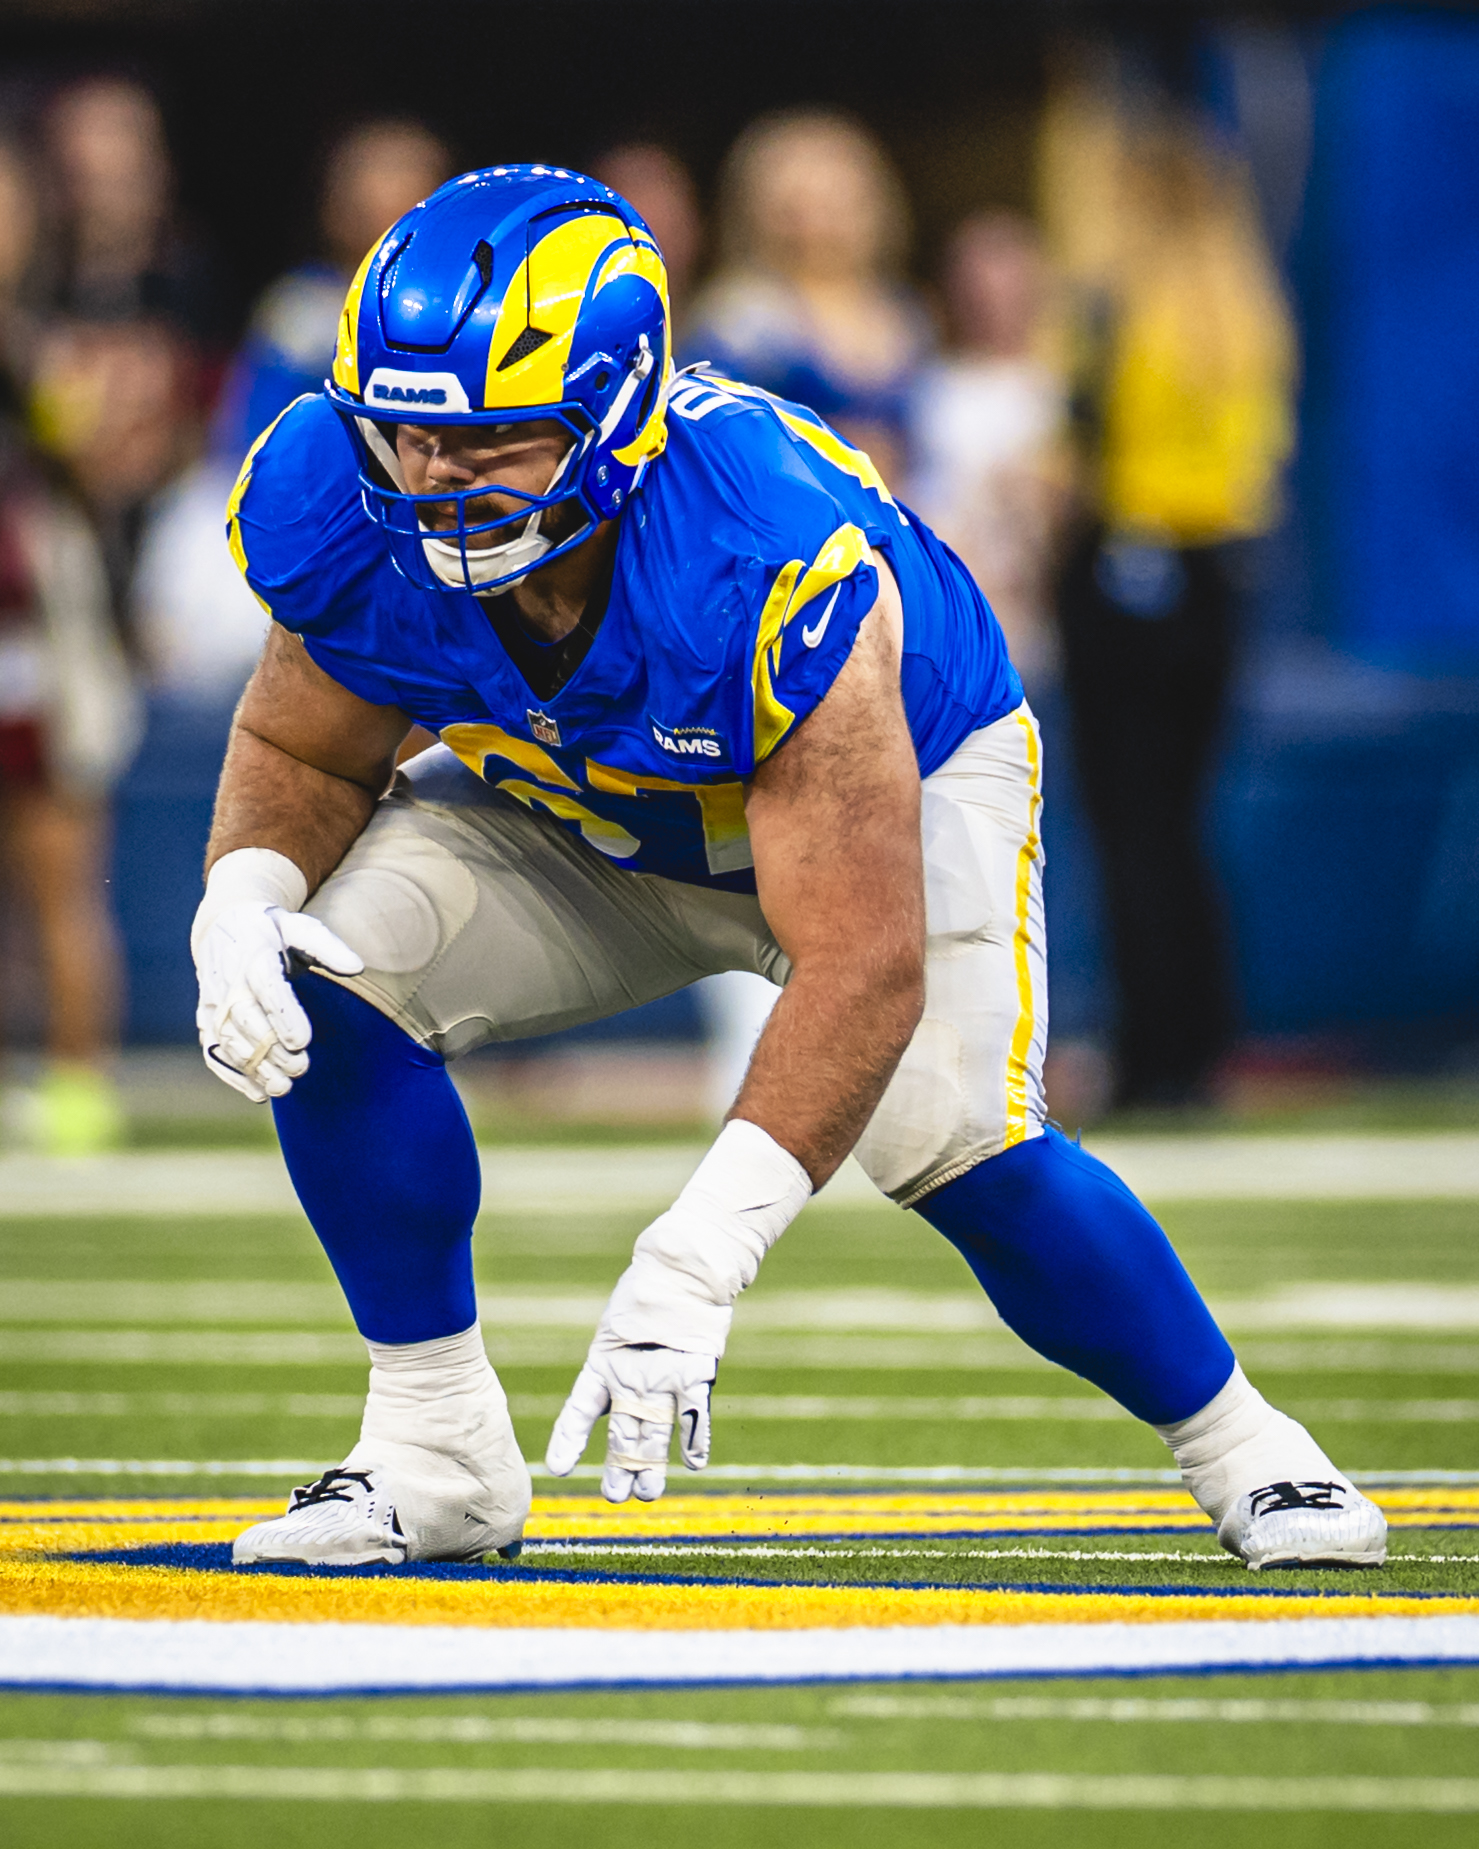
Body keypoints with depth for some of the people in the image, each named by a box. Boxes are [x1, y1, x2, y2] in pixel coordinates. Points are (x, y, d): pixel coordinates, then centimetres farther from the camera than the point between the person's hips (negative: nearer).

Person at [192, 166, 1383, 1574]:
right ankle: (435, 1453, -7)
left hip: (895, 774, -4)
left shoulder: (770, 571, -44)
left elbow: (863, 968, -42)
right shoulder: (349, 523, -29)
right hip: (576, 813, 4)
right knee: (337, 977, -20)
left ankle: (1232, 1443, 1)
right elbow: (306, 755, -7)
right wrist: (243, 903, -30)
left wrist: (695, 1260, -48)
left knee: (954, 1138, -25)